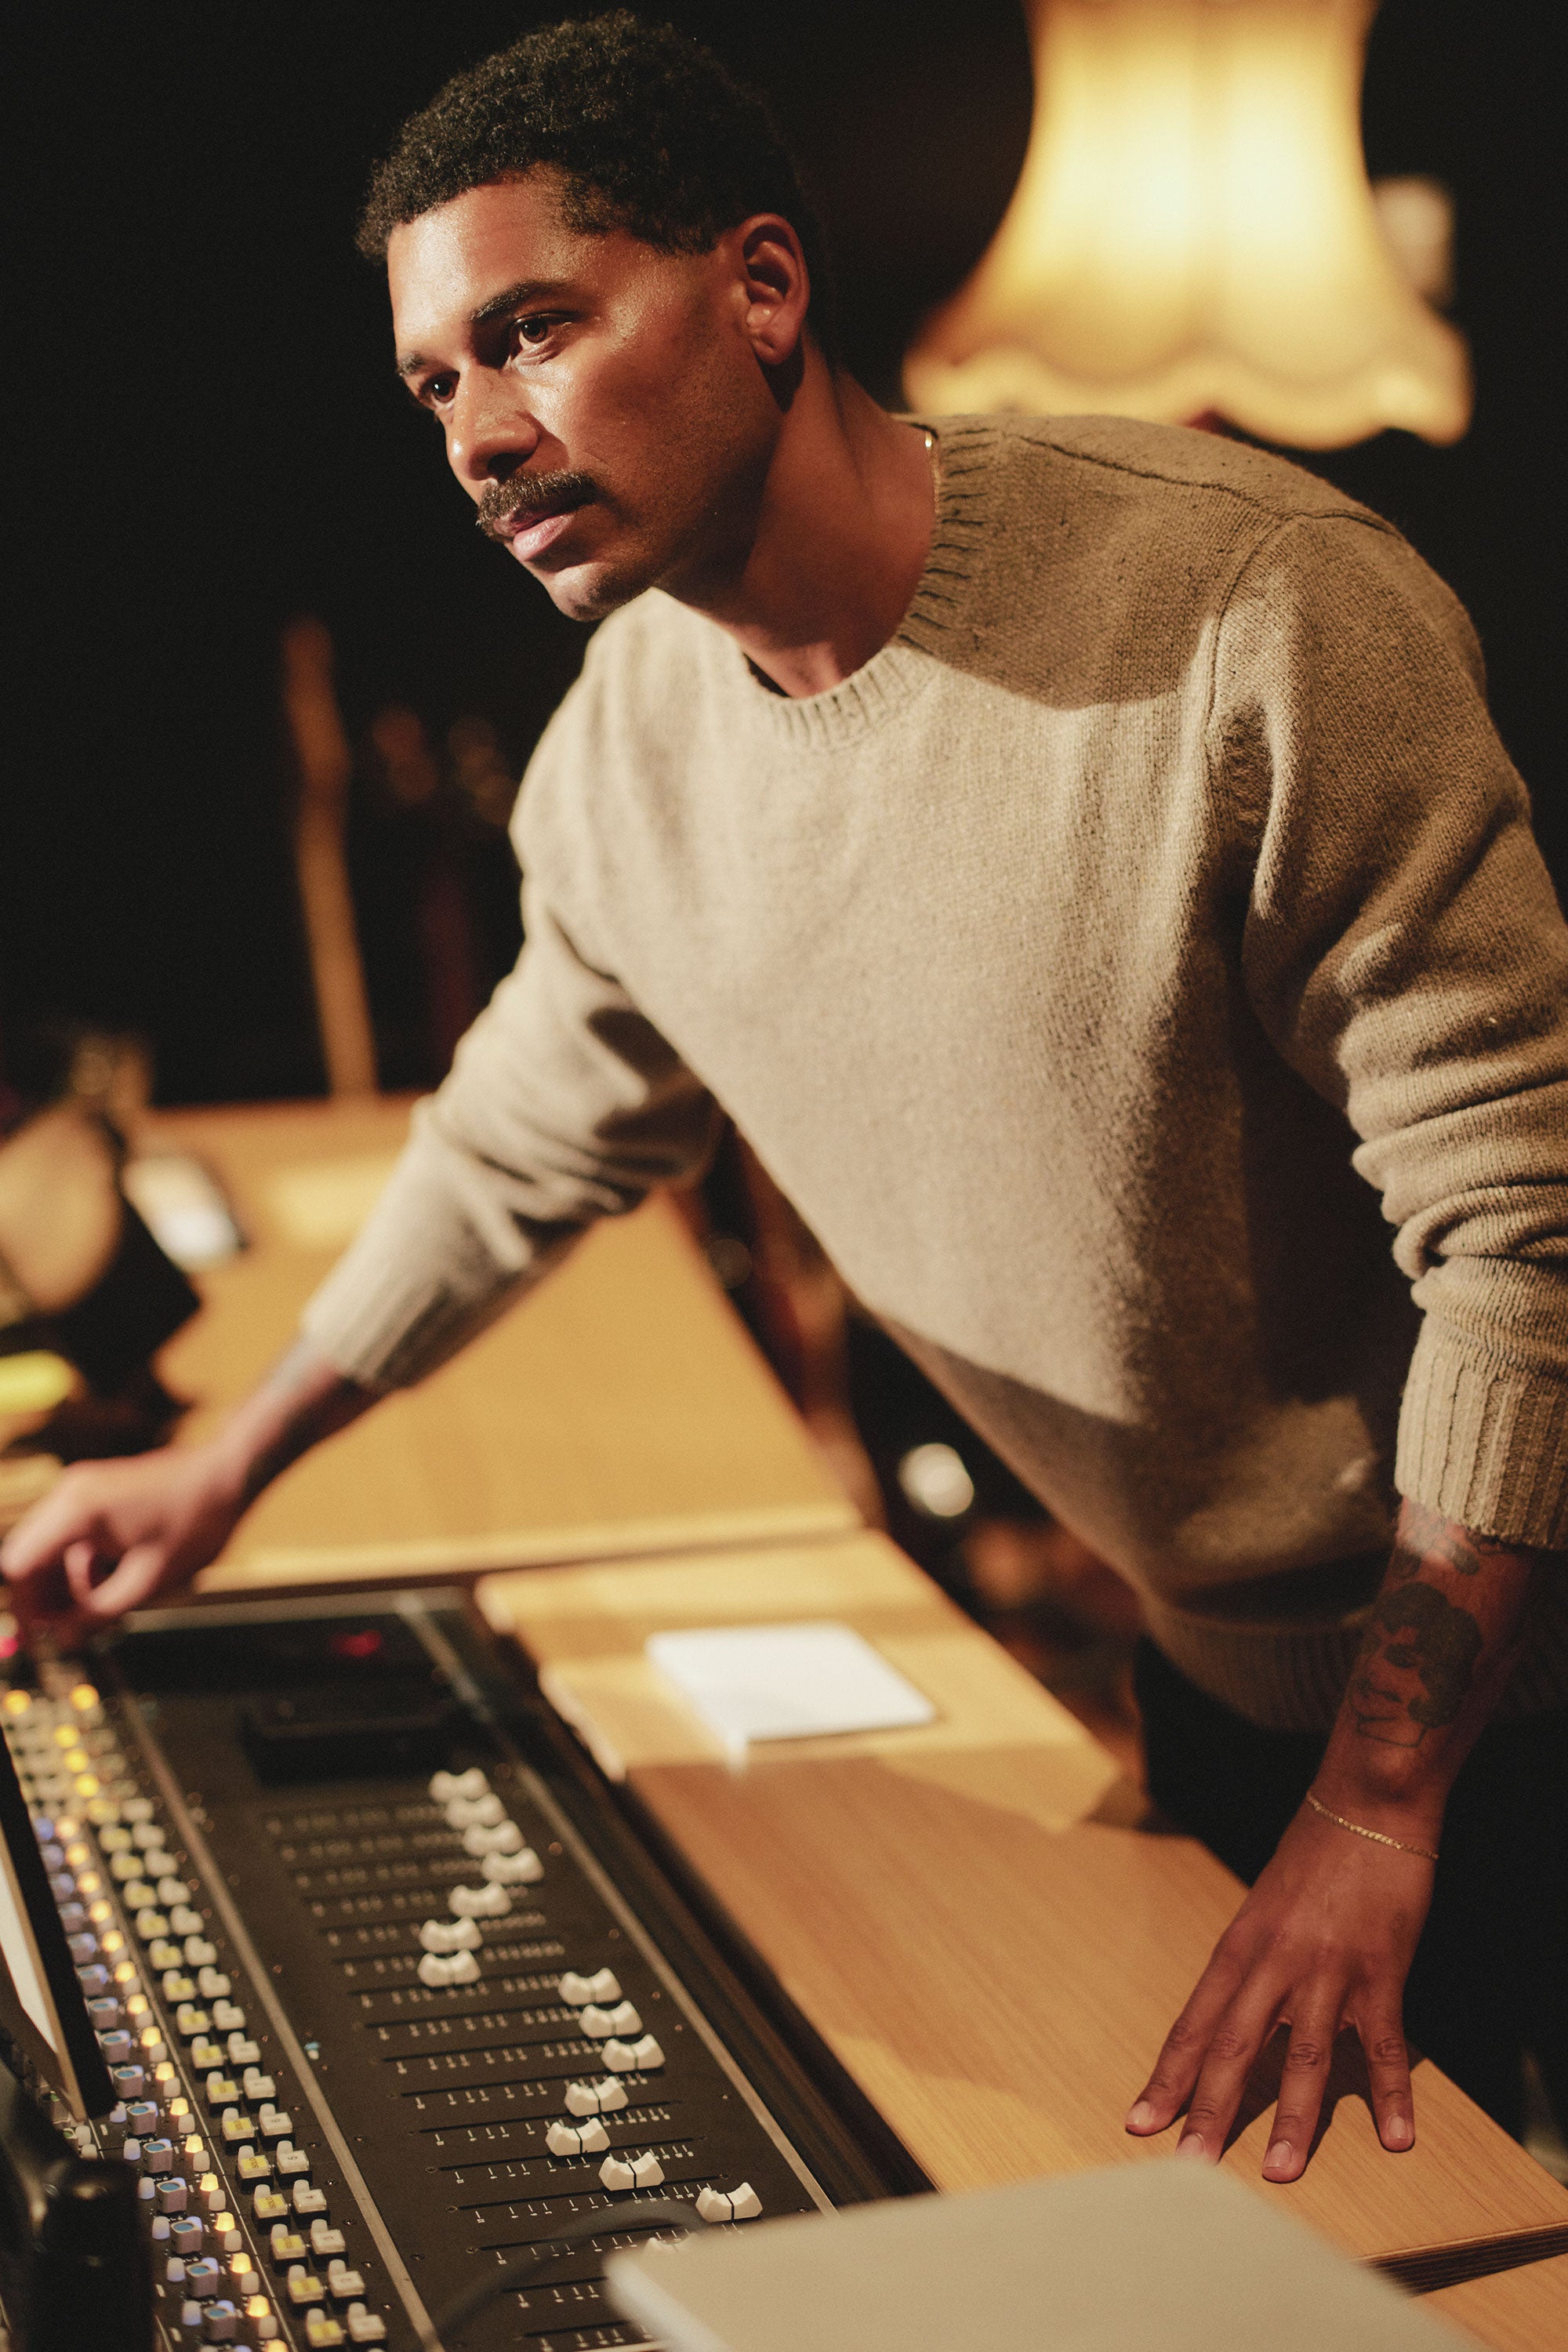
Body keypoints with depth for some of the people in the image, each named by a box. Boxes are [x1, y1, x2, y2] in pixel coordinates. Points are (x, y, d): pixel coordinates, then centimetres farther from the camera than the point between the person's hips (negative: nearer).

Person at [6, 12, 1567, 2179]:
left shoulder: (1257, 615, -27)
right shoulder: (618, 752, -6)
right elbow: (527, 1135, 13)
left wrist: (1383, 1789, -25)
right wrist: (231, 1468, 18)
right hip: (1221, 1671, 6)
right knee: (1222, 2205, 20)